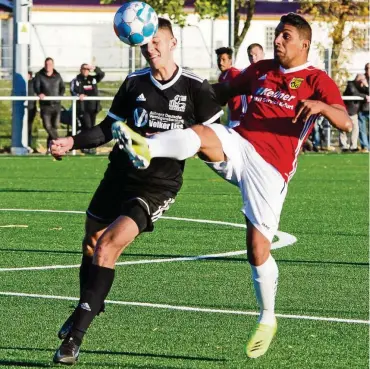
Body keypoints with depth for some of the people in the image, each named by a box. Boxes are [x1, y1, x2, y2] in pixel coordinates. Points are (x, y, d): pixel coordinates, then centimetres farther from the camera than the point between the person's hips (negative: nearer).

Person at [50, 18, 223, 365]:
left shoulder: (195, 88, -6)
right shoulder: (135, 82, 4)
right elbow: (110, 127, 12)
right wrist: (73, 142, -2)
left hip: (158, 186, -5)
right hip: (119, 175, 5)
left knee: (107, 246, -21)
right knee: (91, 245, 13)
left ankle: (75, 335, -19)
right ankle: (86, 309, 43)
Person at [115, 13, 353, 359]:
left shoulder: (317, 81, 3)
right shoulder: (261, 70, 19)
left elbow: (345, 123, -11)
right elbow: (224, 91, 34)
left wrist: (320, 105, -31)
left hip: (270, 167, -4)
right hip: (237, 145, 4)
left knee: (258, 248, -7)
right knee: (201, 133, -30)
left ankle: (267, 319, 14)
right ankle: (145, 148, -59)